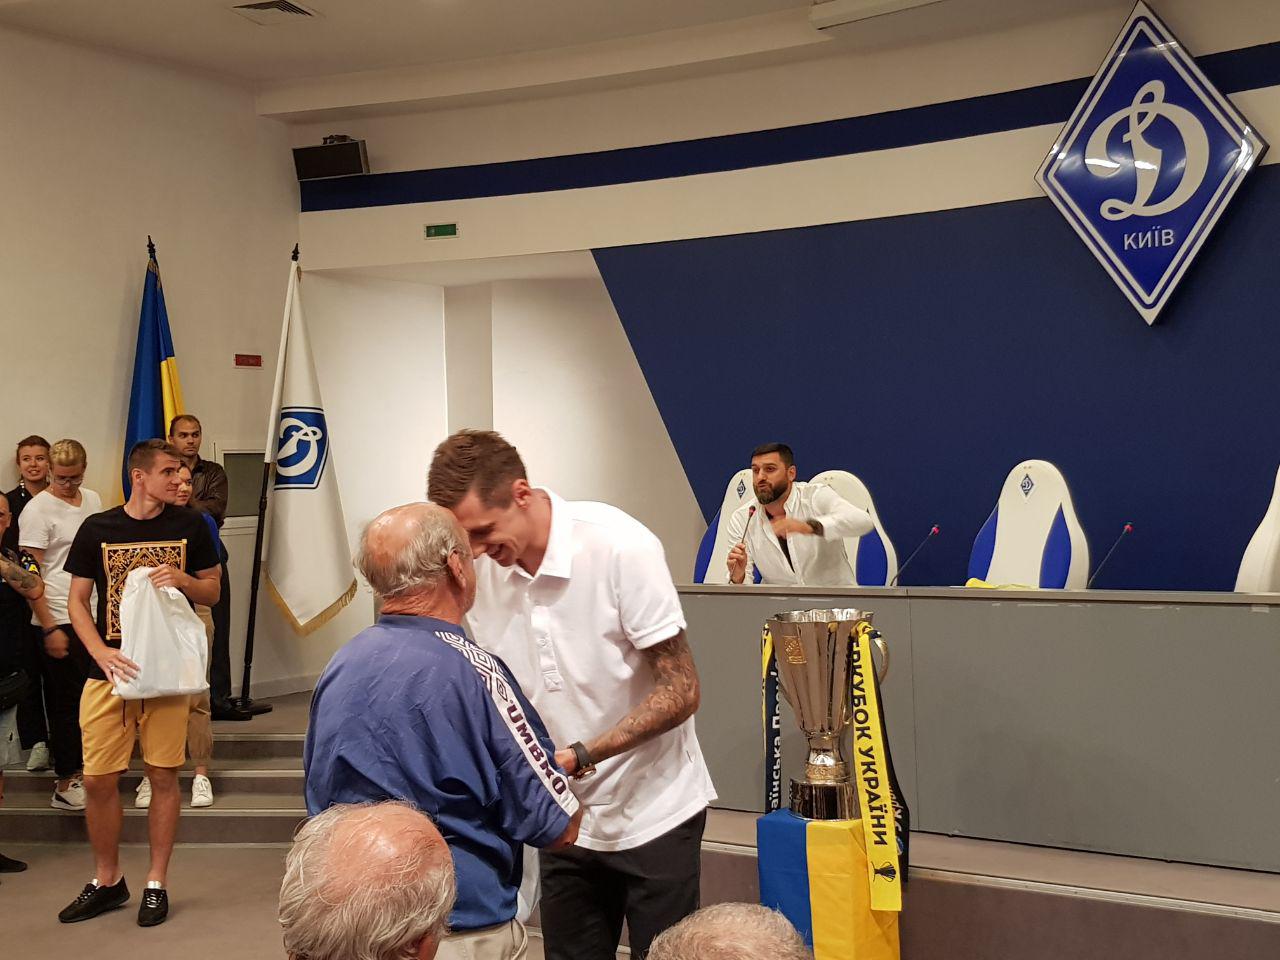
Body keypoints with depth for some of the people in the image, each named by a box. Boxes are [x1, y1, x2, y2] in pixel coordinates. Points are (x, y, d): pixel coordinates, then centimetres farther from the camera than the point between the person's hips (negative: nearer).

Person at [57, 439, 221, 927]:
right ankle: (107, 881, 22)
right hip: (110, 669, 0)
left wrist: (182, 579, -13)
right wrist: (101, 652, -12)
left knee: (163, 775, 3)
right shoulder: (97, 529, 2)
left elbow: (212, 592, 9)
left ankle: (156, 883, 18)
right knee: (98, 779, 2)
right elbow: (77, 601, 4)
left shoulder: (190, 525, 3)